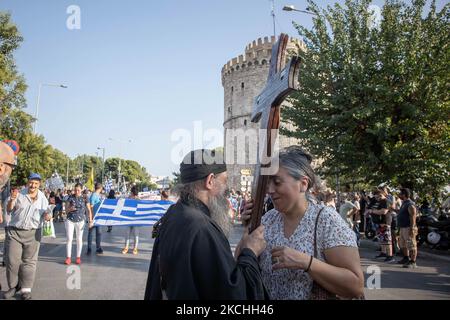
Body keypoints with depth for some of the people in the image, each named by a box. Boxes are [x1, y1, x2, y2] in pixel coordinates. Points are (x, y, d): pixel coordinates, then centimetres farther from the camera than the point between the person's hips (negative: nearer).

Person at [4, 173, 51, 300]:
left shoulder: (43, 198, 5)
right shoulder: (19, 194, 0)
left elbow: (46, 212, 14)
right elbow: (9, 209, -1)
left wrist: (47, 216, -10)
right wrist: (11, 200, -22)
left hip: (33, 233, 1)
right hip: (14, 232, 0)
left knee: (29, 261, 1)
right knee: (12, 260, 1)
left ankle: (26, 289, 5)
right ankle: (13, 287, 14)